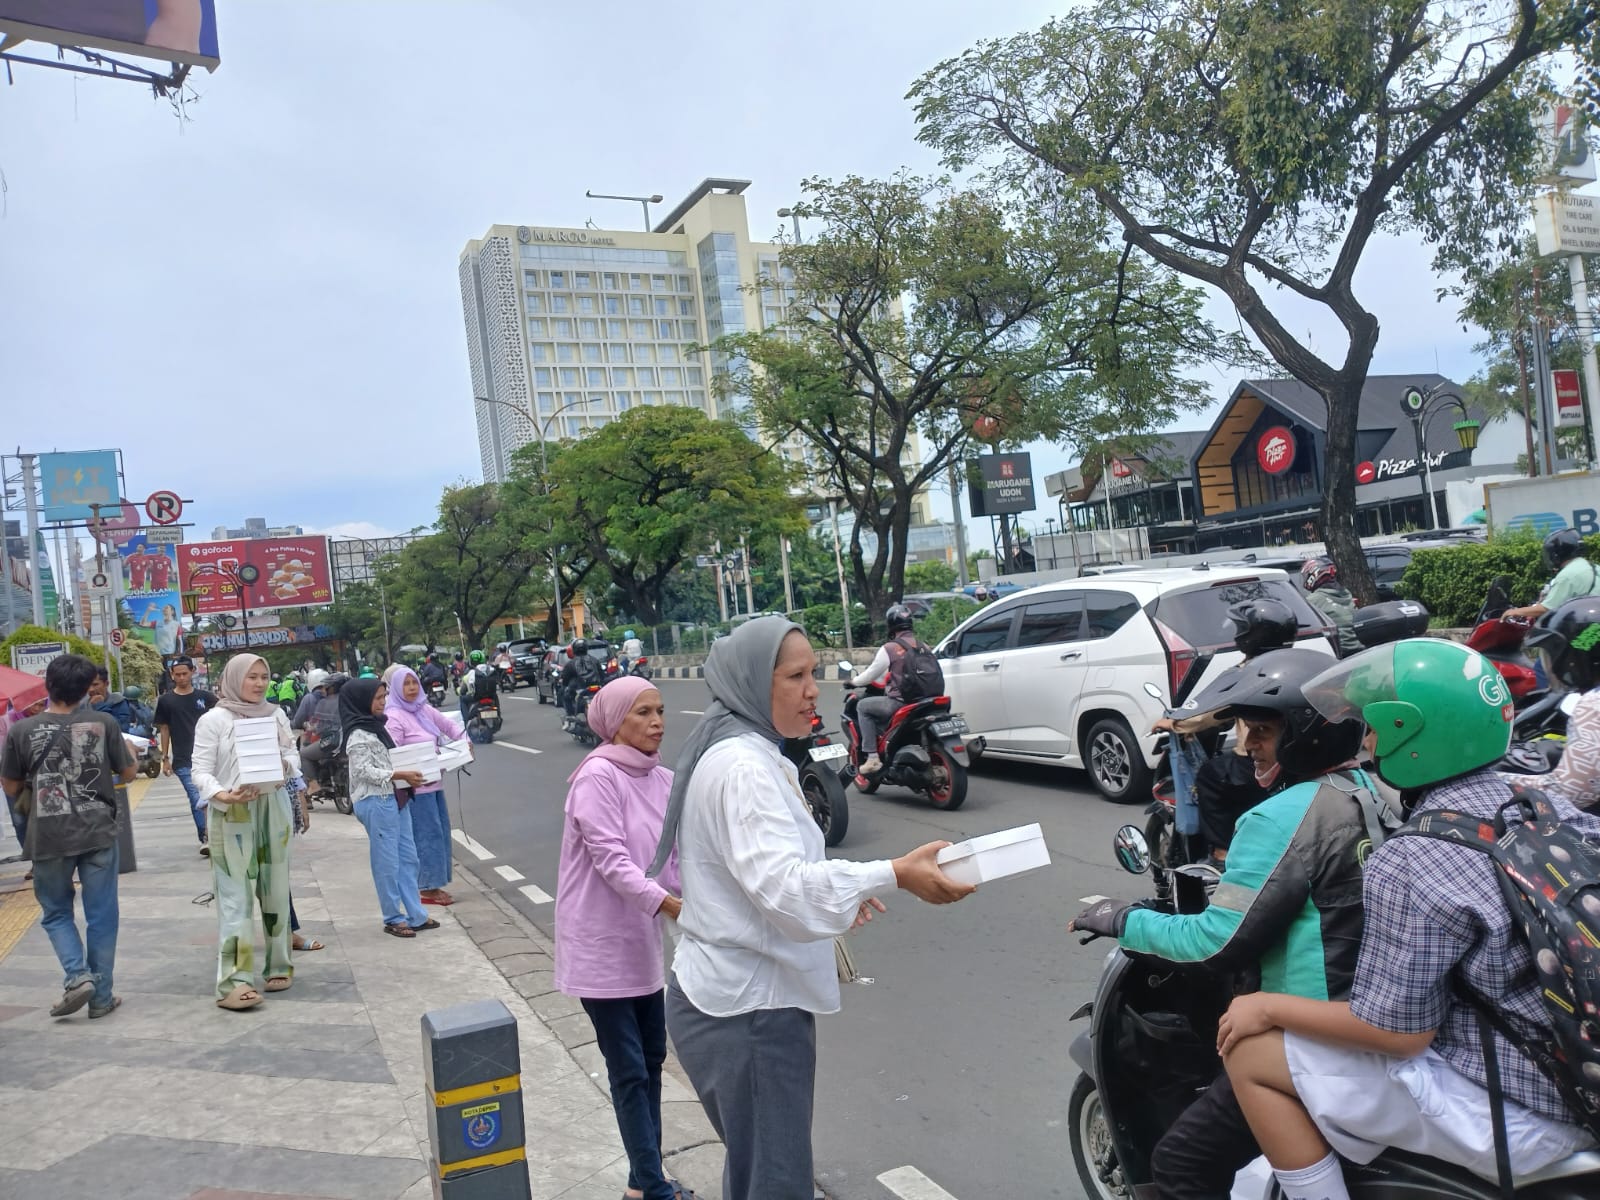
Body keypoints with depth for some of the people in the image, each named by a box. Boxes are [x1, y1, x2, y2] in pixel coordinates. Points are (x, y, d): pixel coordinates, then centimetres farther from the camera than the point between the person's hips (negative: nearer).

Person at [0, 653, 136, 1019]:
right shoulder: (104, 724, -7)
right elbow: (128, 773, 3)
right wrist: (129, 750, 21)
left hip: (48, 837, 0)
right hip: (98, 832, 0)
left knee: (56, 913, 18)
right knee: (101, 916, 9)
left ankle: (78, 975, -1)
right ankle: (101, 996, 13)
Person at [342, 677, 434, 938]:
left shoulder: (376, 727, 15)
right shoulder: (358, 735, -12)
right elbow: (365, 771, -18)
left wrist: (409, 774, 10)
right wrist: (402, 775, -23)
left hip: (395, 798, 9)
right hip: (376, 802, -9)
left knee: (408, 857, 11)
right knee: (387, 863, -1)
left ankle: (416, 915, 16)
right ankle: (393, 919, 9)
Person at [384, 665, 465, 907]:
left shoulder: (424, 709, 10)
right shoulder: (394, 717, -12)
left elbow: (449, 725, 19)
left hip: (434, 781, 8)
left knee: (441, 831, 11)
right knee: (428, 834, -5)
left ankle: (434, 884, 19)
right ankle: (428, 889, 3)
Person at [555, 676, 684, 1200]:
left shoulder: (663, 780, 3)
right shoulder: (597, 777, -19)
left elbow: (677, 858, 3)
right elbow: (612, 862, -26)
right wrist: (674, 906, -33)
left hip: (642, 941, 8)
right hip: (600, 944, -8)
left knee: (651, 1061, 16)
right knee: (629, 1073, 0)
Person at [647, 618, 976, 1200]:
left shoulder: (742, 753, 12)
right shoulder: (742, 767, -20)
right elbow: (782, 885, -32)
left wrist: (840, 890, 10)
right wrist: (893, 875, -39)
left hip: (740, 994, 11)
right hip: (749, 1007, -11)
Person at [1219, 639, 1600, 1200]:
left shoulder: (1407, 865, -23)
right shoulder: (1546, 803, -2)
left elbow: (1398, 1031, -19)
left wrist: (1268, 1006, -7)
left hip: (1510, 1119, -8)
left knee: (1251, 1052, -2)